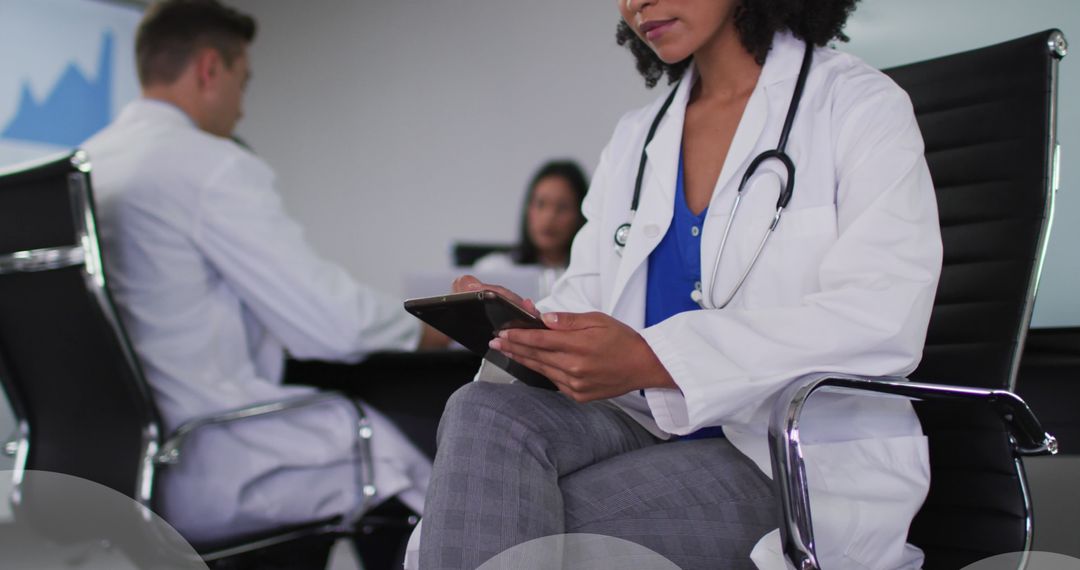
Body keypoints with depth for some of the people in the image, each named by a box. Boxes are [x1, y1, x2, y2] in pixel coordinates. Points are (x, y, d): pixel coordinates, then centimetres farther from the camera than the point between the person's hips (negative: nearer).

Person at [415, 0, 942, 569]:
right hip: (649, 428, 6)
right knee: (485, 412, -26)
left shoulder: (862, 106, -2)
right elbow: (589, 293, 15)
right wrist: (521, 322, -11)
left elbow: (882, 324, -16)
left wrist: (655, 359, -27)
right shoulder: (634, 137, 19)